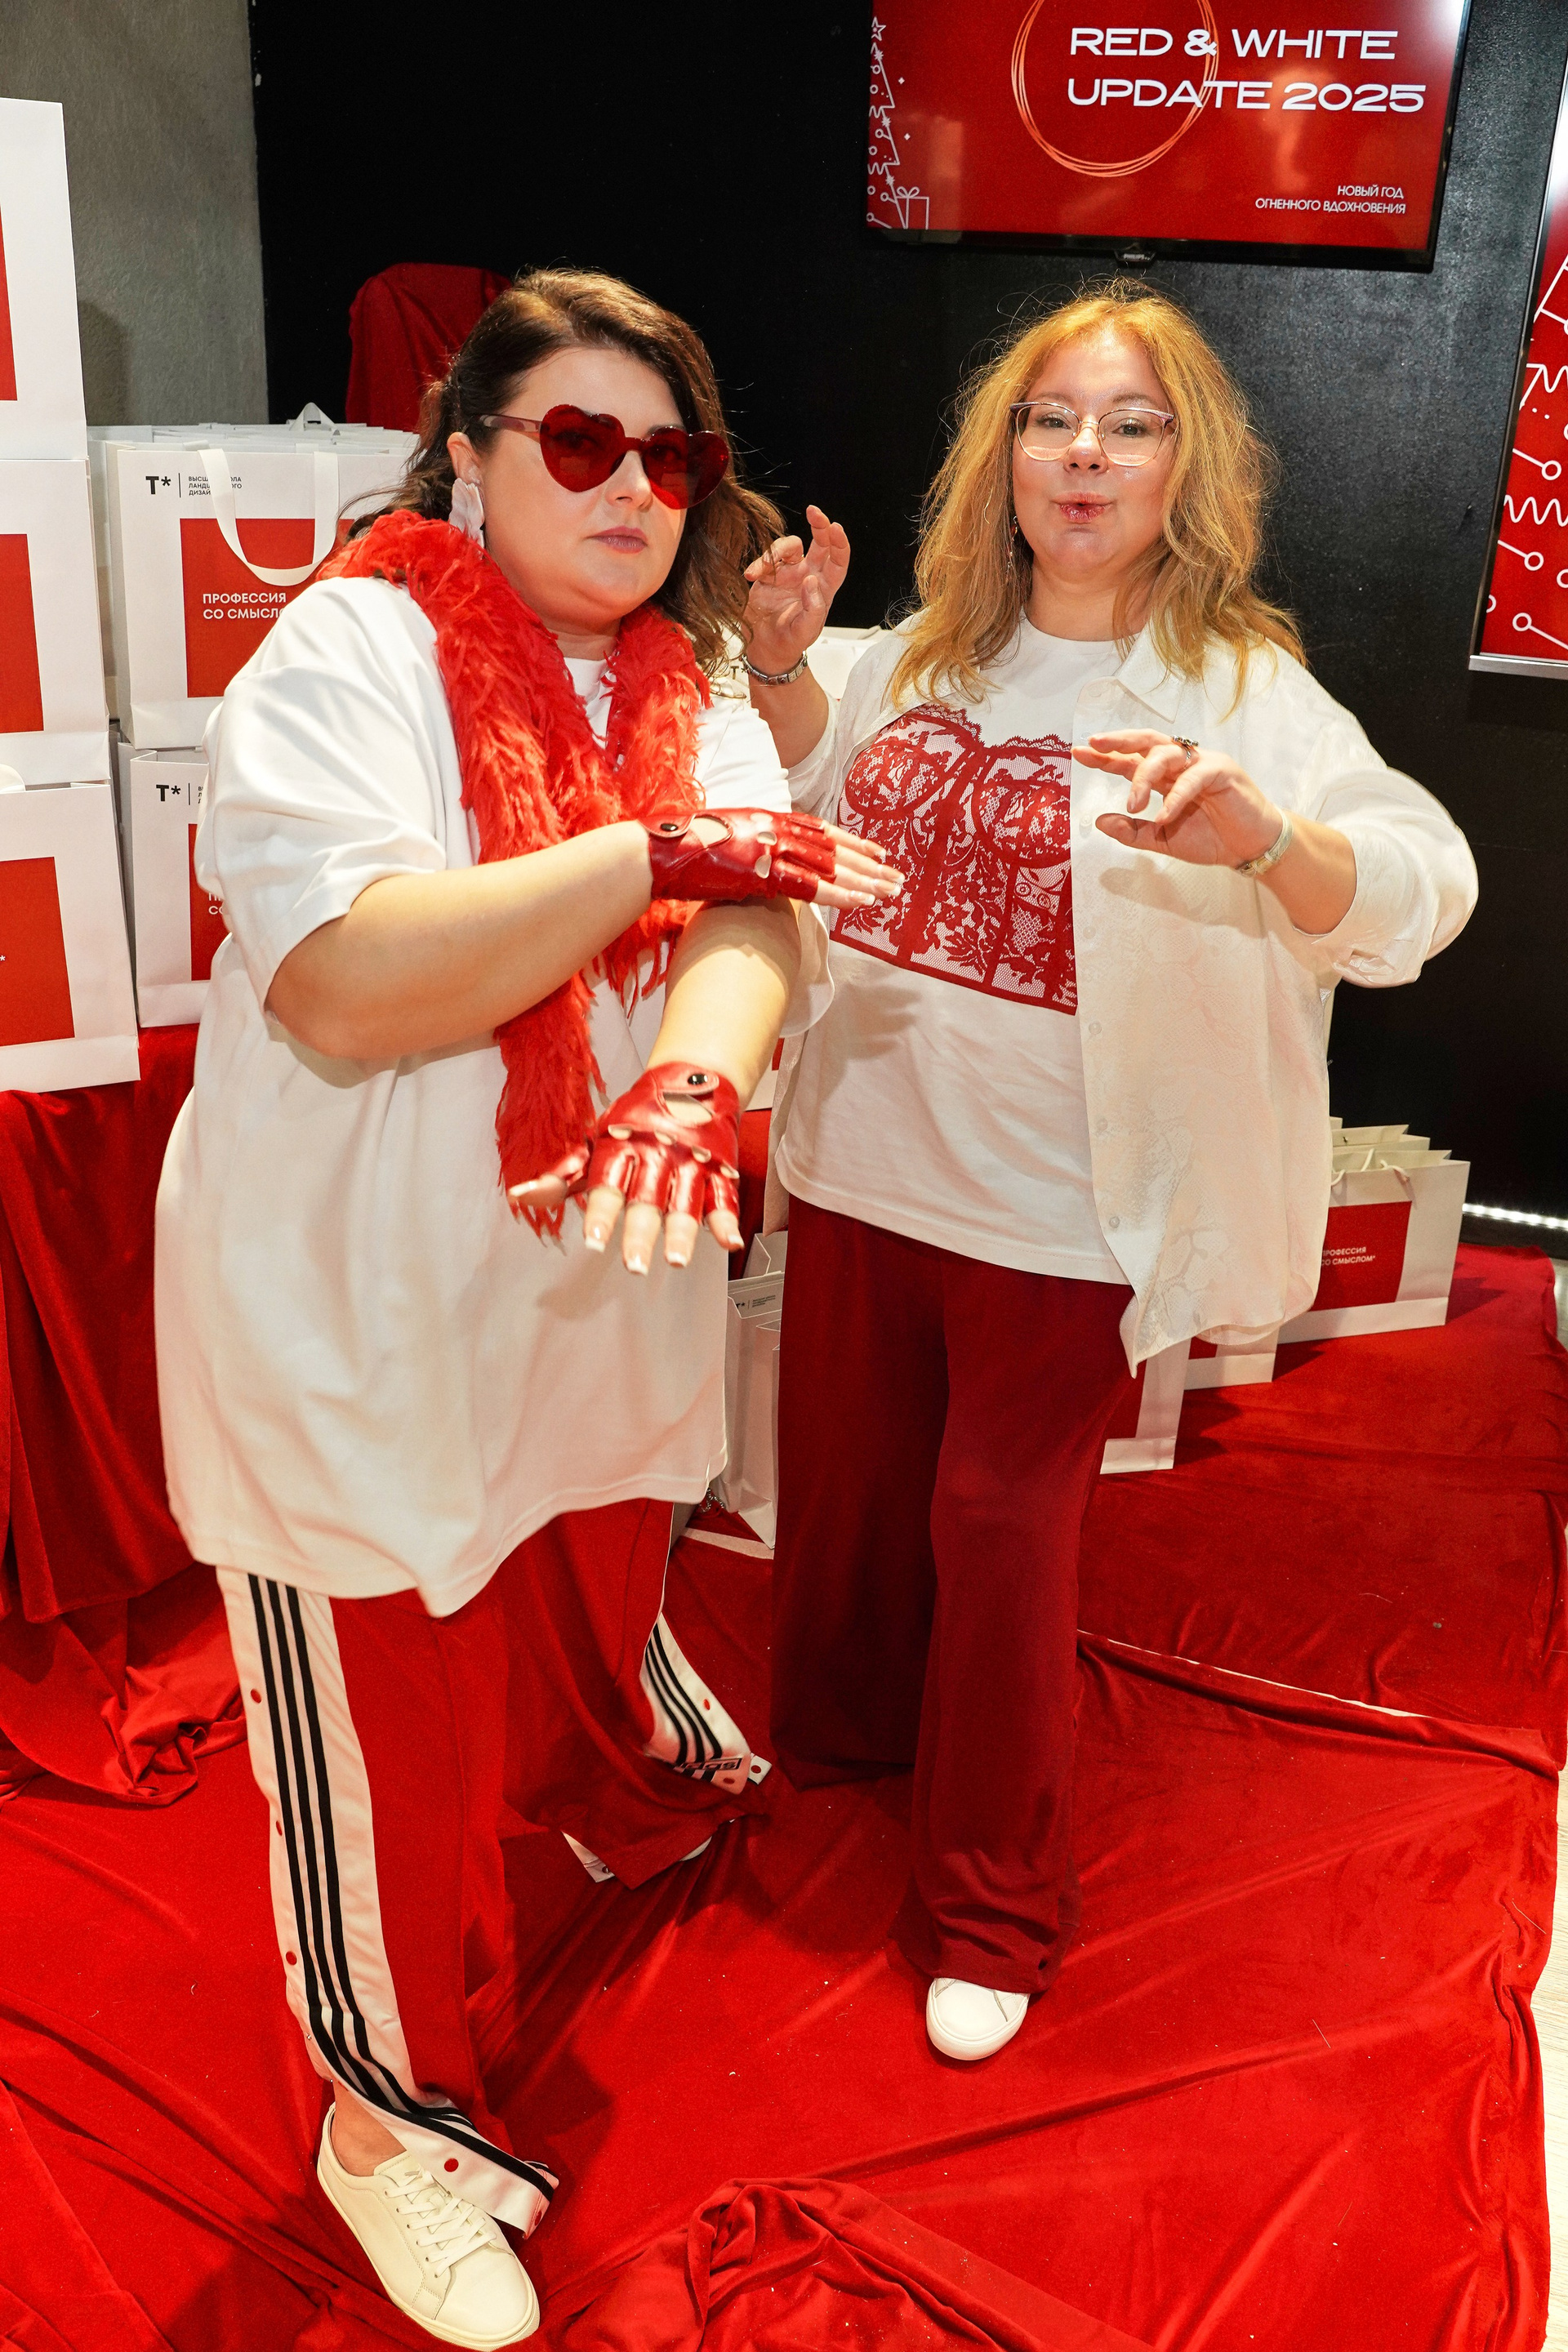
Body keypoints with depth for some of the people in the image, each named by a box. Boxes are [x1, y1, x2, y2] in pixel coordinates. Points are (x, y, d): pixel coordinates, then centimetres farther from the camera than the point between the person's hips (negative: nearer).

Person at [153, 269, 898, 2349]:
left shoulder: (694, 699, 7)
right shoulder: (349, 654, -13)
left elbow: (762, 922, -12)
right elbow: (346, 989, -27)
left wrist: (688, 1086, -34)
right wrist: (655, 855, -26)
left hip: (606, 1296, 6)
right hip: (368, 1321, -5)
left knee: (602, 1609, 28)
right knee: (397, 1729, 9)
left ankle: (648, 1808, 62)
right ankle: (392, 2115, 35)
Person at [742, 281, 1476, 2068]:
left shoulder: (1242, 693, -11)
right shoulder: (926, 655, 4)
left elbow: (1419, 896, -24)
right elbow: (815, 799, 22)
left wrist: (1253, 834, -44)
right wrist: (779, 664, 3)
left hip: (1054, 1215, -5)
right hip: (865, 1164, 5)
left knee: (1002, 1532, 7)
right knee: (843, 1476, 20)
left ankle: (991, 1908, 31)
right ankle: (837, 1727, 52)